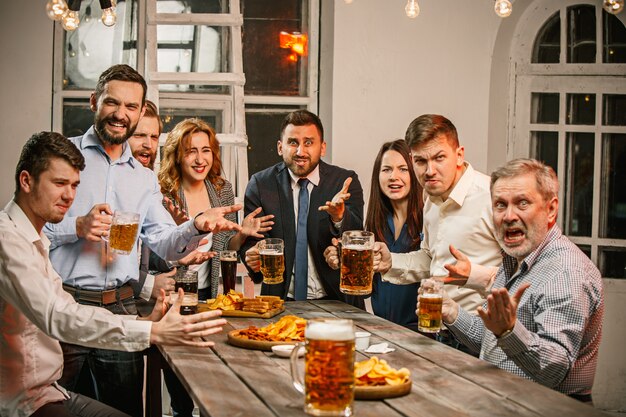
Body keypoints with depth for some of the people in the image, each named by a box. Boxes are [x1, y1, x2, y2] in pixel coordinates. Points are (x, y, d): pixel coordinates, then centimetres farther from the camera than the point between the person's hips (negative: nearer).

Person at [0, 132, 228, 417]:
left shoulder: (34, 241, 15)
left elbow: (67, 315, 12)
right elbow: (56, 317, -29)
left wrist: (145, 321, -2)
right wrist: (153, 332, -34)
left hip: (48, 390, 10)